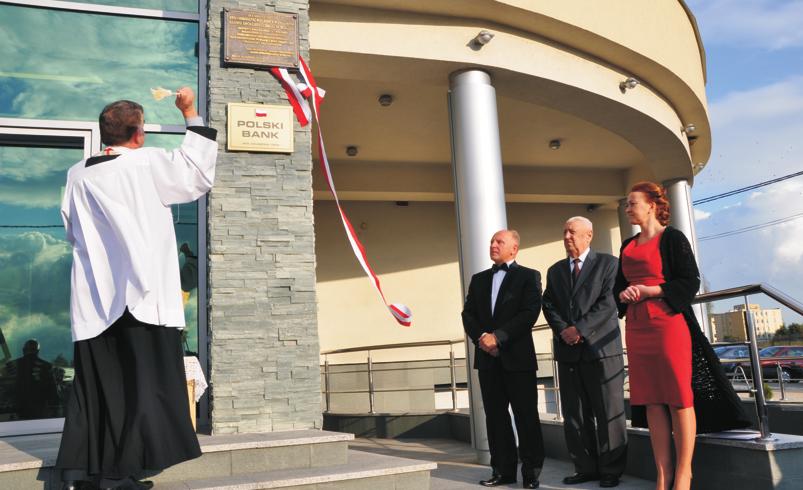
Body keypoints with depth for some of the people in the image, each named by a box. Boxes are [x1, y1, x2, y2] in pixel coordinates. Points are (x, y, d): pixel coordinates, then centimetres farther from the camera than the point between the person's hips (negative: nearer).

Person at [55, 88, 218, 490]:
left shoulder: (78, 175, 7)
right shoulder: (148, 163, -6)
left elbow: (72, 230, 15)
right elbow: (196, 171, 5)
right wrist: (191, 113, 10)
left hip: (93, 297, 5)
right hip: (141, 293, -5)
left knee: (96, 385, 12)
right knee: (143, 384, 1)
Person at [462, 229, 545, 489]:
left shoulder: (528, 276, 1)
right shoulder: (479, 279, 17)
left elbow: (529, 313, -11)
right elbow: (468, 314, 10)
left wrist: (498, 336, -17)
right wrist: (480, 337, -9)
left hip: (517, 356, -5)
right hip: (488, 358, 5)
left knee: (526, 416, 1)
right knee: (495, 415, 8)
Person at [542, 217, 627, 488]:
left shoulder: (608, 263, 4)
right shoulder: (555, 270, 18)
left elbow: (608, 302, -7)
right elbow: (549, 305, 10)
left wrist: (579, 328, -14)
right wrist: (563, 330, -8)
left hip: (601, 347, -4)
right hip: (568, 351, 5)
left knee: (609, 413, 0)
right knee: (575, 414, 6)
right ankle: (585, 468, 14)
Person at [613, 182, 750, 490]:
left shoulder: (672, 238, -1)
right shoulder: (628, 246, 17)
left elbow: (690, 282, -7)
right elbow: (619, 284, 21)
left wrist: (649, 291, -15)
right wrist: (623, 294, -1)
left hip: (668, 323, -6)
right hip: (637, 328, 6)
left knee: (679, 397, -5)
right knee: (651, 401, 4)